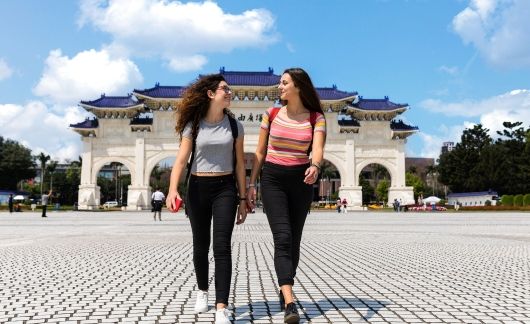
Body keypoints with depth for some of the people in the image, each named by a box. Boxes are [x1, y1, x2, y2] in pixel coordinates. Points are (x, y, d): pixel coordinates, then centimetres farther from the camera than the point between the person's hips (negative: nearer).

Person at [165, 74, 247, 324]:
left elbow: (239, 164, 4)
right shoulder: (193, 125, -2)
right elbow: (181, 160, -10)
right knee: (201, 245, 12)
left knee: (222, 246, -11)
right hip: (198, 189, 0)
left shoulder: (234, 125, 2)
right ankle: (202, 291, 37)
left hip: (225, 188, 0)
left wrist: (243, 198, 2)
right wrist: (173, 189, -26)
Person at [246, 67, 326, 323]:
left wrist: (315, 166, -39)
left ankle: (283, 291, 28)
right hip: (273, 180, -1)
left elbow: (318, 149, -17)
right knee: (282, 238, -15)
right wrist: (251, 184, 1)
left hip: (301, 181, 1)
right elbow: (260, 153, 6)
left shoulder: (316, 118, -1)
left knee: (294, 240, 7)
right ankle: (290, 303, -22)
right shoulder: (271, 114, 2)